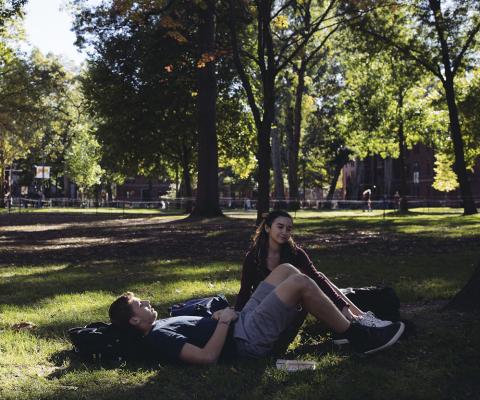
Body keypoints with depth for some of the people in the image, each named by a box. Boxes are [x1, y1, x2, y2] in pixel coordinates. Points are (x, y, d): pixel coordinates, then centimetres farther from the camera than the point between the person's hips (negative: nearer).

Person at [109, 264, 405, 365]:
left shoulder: (161, 327, 16)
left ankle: (343, 317, 13)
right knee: (300, 283, -17)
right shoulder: (157, 339, -16)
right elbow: (208, 356, -25)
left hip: (243, 323, 10)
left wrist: (219, 316, 7)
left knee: (285, 269, 8)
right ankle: (358, 337, -6)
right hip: (249, 339, -10)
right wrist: (225, 321, -15)